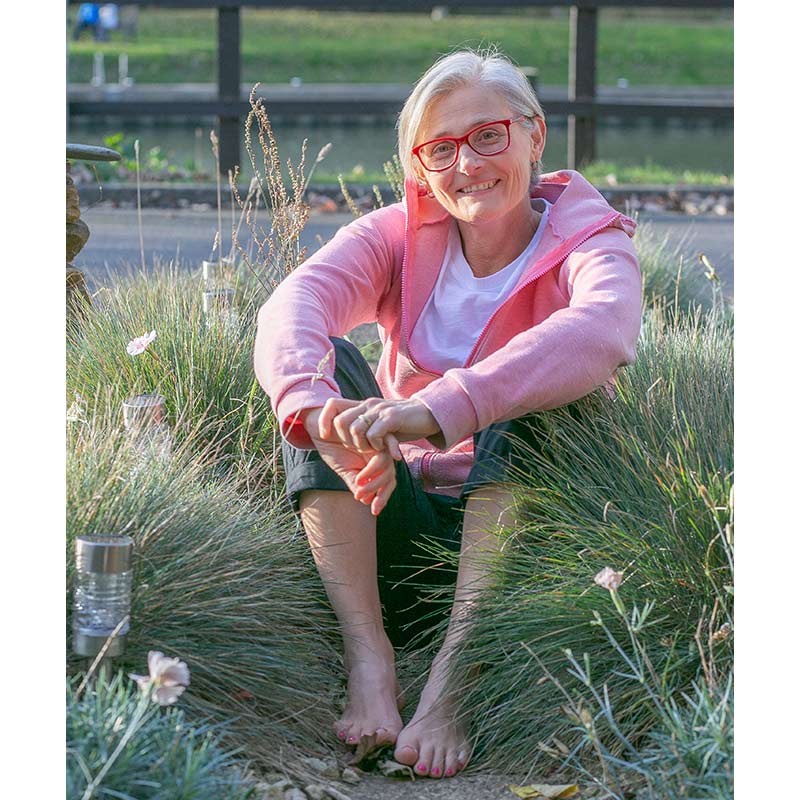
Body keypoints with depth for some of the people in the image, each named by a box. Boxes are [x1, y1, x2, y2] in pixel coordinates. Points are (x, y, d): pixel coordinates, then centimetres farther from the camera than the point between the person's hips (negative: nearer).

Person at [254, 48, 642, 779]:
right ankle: (368, 655, -32)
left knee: (526, 403, -27)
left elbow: (606, 330, -34)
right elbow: (290, 310, -20)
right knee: (330, 363, -18)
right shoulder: (398, 237, 2)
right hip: (393, 528, 3)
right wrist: (321, 411, -44)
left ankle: (456, 672, -37)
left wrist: (440, 408, -49)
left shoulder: (588, 243, -7)